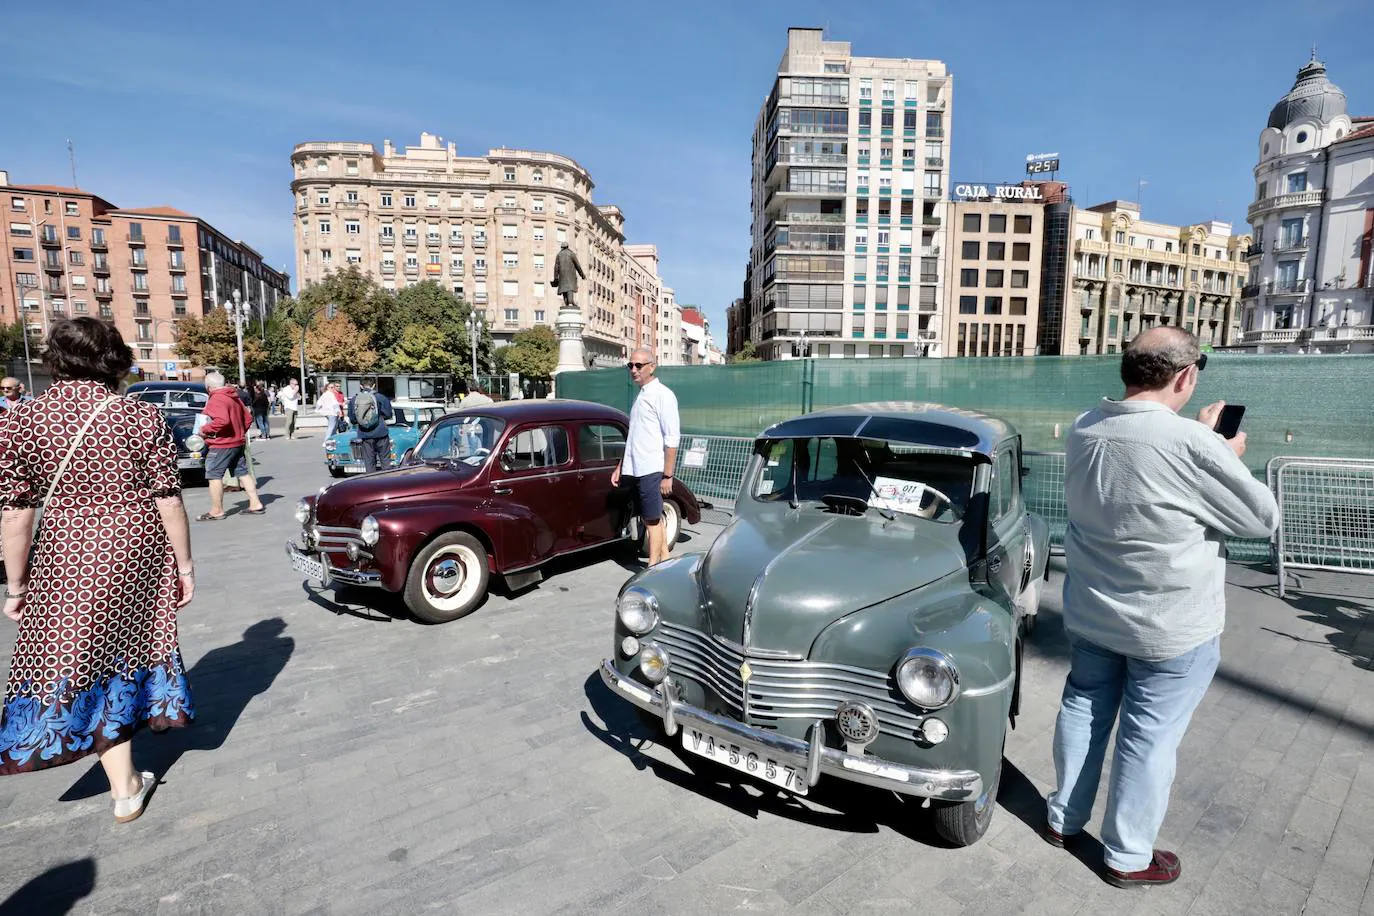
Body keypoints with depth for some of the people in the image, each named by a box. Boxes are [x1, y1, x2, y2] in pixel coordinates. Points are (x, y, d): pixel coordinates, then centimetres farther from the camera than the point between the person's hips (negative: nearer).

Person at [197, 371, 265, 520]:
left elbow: (222, 420, -30)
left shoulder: (216, 400, -17)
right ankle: (255, 504, 12)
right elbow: (247, 418, 16)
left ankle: (216, 511, 5)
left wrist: (205, 429, -17)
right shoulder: (235, 397, 11)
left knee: (213, 476, 0)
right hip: (238, 443, 9)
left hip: (221, 445, -9)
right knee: (243, 473, 12)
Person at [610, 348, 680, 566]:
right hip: (635, 470, 8)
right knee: (650, 519, 14)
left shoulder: (662, 395, -8)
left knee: (653, 521, -2)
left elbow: (672, 438, -12)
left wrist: (667, 475, -15)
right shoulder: (640, 395, 17)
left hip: (651, 470, -8)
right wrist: (620, 467, 21)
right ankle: (666, 561, 26)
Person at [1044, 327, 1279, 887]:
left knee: (1083, 707, 20)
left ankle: (1063, 818, 38)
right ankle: (1128, 856, 30)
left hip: (1089, 612, 6)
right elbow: (1263, 518, -10)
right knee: (1149, 736, 11)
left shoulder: (1084, 430, -6)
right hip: (1170, 627, -5)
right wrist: (1231, 457, 3)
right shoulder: (1191, 444, -25)